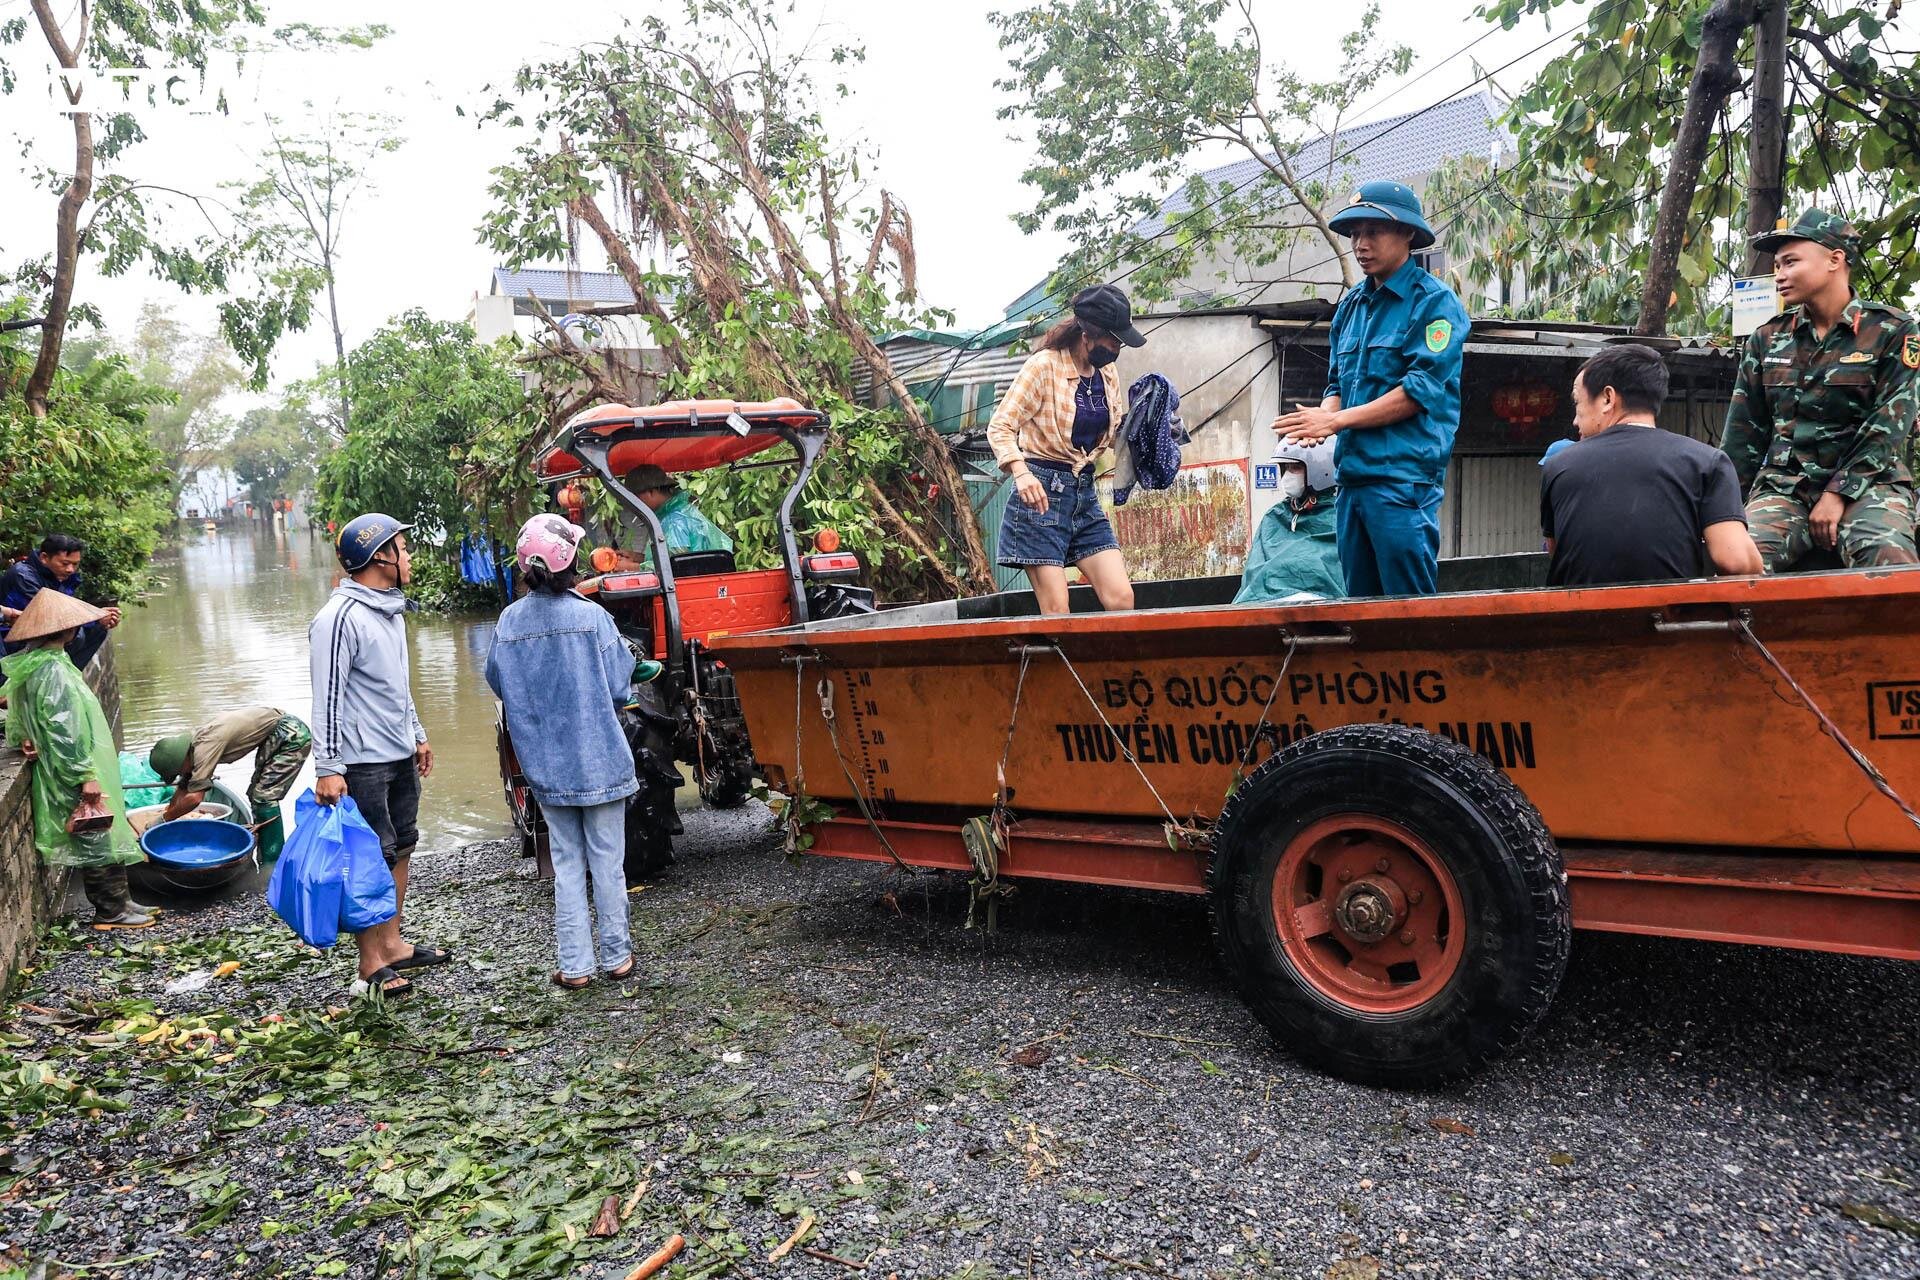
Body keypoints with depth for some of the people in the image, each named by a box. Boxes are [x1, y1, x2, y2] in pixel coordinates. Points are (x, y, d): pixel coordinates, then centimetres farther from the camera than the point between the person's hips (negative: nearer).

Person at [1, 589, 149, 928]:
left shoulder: (39, 664, 9)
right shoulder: (53, 671, -22)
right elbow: (64, 731, -24)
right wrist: (85, 775, -22)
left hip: (71, 773, 10)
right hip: (74, 775, -10)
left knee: (102, 837, 16)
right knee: (99, 840, 0)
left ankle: (119, 901, 25)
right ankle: (110, 912, 9)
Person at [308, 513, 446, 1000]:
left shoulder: (392, 609, 12)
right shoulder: (340, 617, -17)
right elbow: (327, 699, -18)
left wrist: (417, 735, 24)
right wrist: (328, 768, -20)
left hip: (401, 758, 9)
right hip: (364, 763, -9)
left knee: (400, 850, 15)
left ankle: (393, 945, 27)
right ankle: (371, 967, 6)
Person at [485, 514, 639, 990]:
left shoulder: (509, 621, -5)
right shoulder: (591, 617, -15)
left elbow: (499, 683, 7)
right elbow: (620, 689, -10)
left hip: (544, 764, 3)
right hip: (600, 759, -3)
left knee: (567, 862, 13)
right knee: (607, 860, 9)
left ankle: (574, 965, 16)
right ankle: (616, 956, 19)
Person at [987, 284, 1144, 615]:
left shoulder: (1109, 374, 11)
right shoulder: (1044, 366, -8)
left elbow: (1117, 433, 25)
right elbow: (1000, 427, -13)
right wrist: (1020, 473, -30)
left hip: (1085, 493, 6)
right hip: (1041, 492, -6)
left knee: (1122, 598, -6)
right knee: (1056, 611, -10)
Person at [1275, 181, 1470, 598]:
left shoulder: (1433, 302, -4)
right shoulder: (1350, 306, 18)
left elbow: (1422, 391, -13)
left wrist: (1336, 421, -14)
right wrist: (1323, 415, -4)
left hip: (1403, 475, -7)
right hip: (1353, 476, 7)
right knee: (1360, 605, 12)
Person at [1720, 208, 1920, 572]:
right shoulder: (1767, 340, 12)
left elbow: (1888, 427, -7)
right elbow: (1743, 433, 11)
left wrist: (1838, 494, -16)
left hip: (1867, 481, -2)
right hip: (1783, 484, 2)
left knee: (1888, 559, -34)